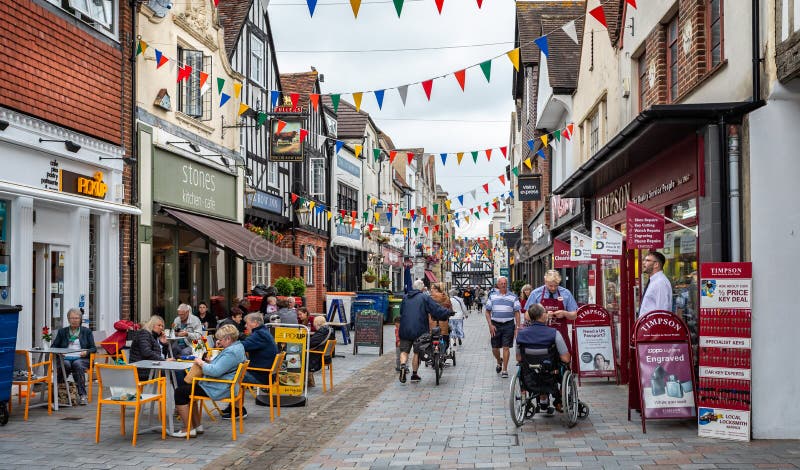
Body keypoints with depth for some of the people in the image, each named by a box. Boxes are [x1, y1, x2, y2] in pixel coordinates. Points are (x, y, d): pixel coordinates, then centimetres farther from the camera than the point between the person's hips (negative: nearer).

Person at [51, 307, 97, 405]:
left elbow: (93, 348, 13)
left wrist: (87, 352, -9)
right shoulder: (62, 331, 21)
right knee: (66, 364, -35)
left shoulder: (86, 331, 19)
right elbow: (53, 346, 17)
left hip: (81, 358, -1)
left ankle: (82, 395, -41)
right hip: (65, 358, 1)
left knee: (77, 364, -36)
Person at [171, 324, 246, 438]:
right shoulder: (237, 347, 11)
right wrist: (210, 362, 10)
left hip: (218, 390, -12)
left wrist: (201, 363, -14)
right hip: (223, 386, 12)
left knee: (180, 392, -7)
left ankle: (189, 430, -3)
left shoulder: (231, 352, -24)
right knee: (187, 387, 24)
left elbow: (215, 371, -30)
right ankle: (197, 426, 22)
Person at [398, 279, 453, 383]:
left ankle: (403, 365, -20)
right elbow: (436, 309, -11)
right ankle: (414, 374, 14)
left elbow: (401, 312, 20)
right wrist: (448, 313, 0)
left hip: (405, 330, 3)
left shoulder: (405, 298, 11)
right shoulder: (425, 298, -4)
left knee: (404, 350, 8)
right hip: (419, 330, -3)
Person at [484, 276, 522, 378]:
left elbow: (517, 313, 3)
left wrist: (517, 327, -5)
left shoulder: (513, 297, 4)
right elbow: (487, 312, 7)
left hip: (508, 325, -2)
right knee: (495, 348, 6)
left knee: (506, 347, -4)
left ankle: (504, 370, 5)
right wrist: (490, 325, -4)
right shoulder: (492, 296, 7)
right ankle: (499, 362, 37)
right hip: (495, 325, 2)